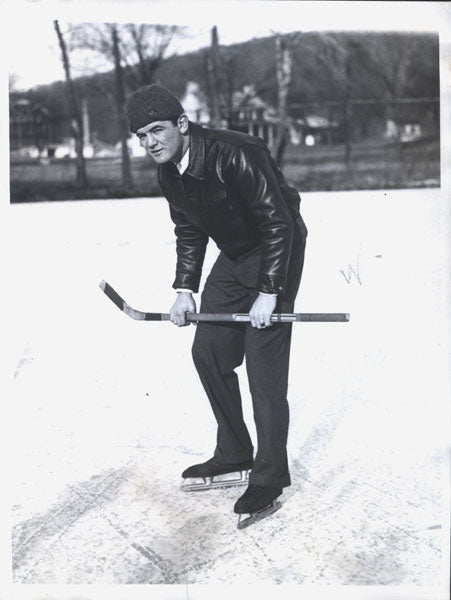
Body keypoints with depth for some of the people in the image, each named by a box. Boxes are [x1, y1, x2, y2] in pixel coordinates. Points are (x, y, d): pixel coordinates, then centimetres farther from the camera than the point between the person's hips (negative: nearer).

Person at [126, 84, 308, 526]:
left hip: (277, 253, -8)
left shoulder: (235, 156, -28)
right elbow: (189, 232, 11)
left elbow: (278, 222, -25)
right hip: (233, 257, 9)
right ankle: (234, 453, 23)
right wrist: (185, 289, 3)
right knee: (208, 352, 7)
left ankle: (270, 476, 0)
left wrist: (268, 293, -26)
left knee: (264, 365, -11)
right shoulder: (169, 173, -2)